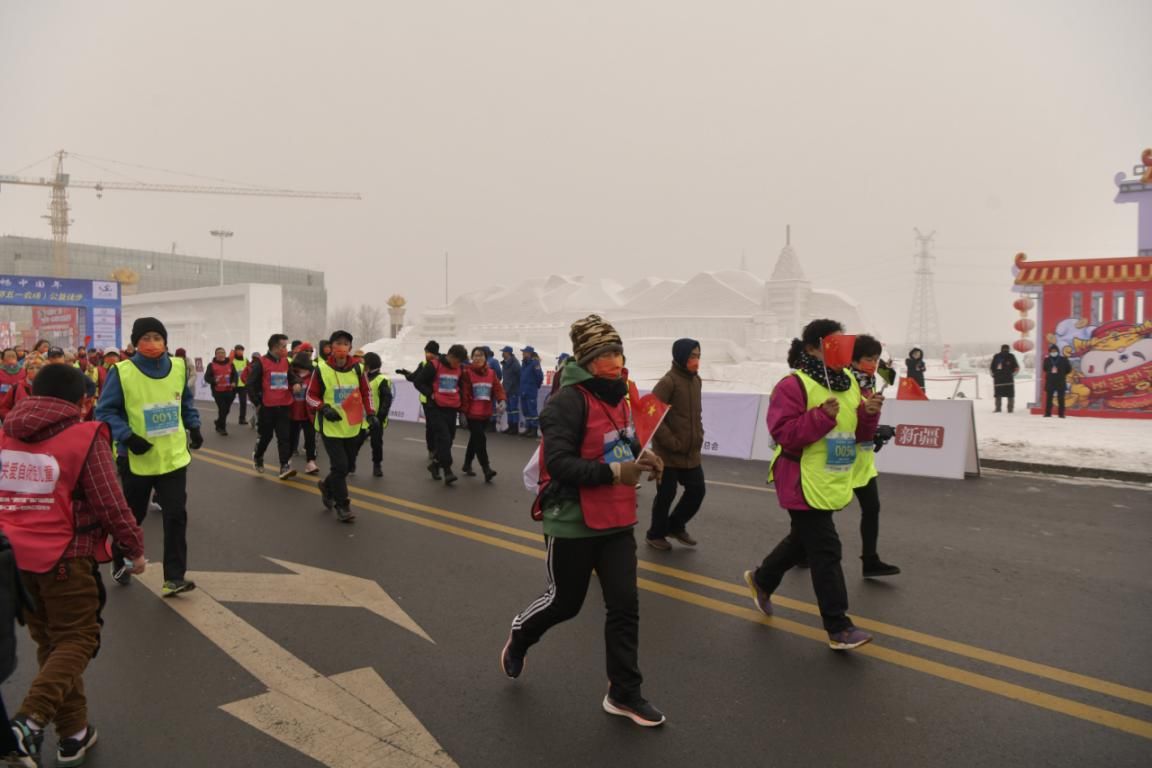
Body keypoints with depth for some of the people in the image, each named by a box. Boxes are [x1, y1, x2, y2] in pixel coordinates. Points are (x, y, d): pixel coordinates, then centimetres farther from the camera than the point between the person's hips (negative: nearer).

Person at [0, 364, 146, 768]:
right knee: (77, 641, 7)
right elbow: (110, 504, -12)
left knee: (50, 644, 17)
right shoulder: (86, 437, -12)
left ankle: (73, 734, 23)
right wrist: (135, 548, 2)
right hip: (64, 558, -6)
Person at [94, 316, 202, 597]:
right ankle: (120, 561, 42)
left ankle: (174, 577, 3)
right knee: (132, 515, 16)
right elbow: (105, 411, -8)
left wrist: (194, 427, 6)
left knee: (176, 515, -3)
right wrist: (127, 437, -19)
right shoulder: (122, 372, -12)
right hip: (138, 459, -2)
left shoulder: (178, 367, 0)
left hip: (174, 457, 2)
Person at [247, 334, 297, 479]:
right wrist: (257, 403, -8)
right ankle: (257, 458, 35)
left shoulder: (285, 362, 9)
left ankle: (285, 467, -5)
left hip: (284, 406, 4)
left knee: (284, 437, -3)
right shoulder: (260, 362, -8)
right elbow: (251, 384, -8)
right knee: (265, 436, 9)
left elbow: (292, 378, 14)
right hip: (266, 407, -4)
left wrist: (296, 383, -10)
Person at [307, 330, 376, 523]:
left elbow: (365, 392, 12)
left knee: (348, 465, 13)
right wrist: (324, 409, -17)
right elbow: (311, 396, -1)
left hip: (352, 426, 4)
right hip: (331, 426, -4)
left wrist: (370, 413, 2)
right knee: (340, 466, -8)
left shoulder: (357, 368, -1)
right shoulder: (322, 369, -11)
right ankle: (342, 505, 9)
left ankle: (328, 486, 42)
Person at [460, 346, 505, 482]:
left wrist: (501, 400, -17)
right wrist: (463, 410, -11)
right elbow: (464, 393, -9)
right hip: (473, 412, -6)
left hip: (486, 412, 6)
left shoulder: (491, 373, 8)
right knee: (480, 439, -11)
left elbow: (497, 388, 2)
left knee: (475, 438, 16)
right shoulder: (467, 373, -8)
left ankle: (467, 465, 31)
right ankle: (486, 469, -13)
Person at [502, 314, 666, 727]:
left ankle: (624, 693, 21)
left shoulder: (619, 396, 6)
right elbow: (559, 463, -26)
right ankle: (518, 638, 44)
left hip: (616, 521, 7)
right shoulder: (570, 400, -20)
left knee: (625, 606, 6)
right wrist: (614, 472, -30)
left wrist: (641, 456, -3)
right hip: (572, 522, -7)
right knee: (565, 601, 12)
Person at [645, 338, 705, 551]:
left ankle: (676, 525, 34)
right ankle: (655, 534, 26)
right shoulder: (668, 382, -16)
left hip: (691, 452, 7)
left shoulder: (695, 380, 8)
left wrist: (698, 435, 7)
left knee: (697, 491, 11)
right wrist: (671, 442, -17)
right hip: (668, 453, -7)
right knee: (666, 495, 5)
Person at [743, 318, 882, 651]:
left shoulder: (848, 381, 9)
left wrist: (869, 414, -8)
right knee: (826, 552, -6)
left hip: (832, 483, 9)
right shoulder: (794, 385, -16)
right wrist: (822, 416, -31)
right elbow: (782, 433, -23)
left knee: (803, 540, 22)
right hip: (804, 484, -9)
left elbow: (859, 434, 13)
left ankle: (761, 580, 45)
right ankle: (838, 628, 4)